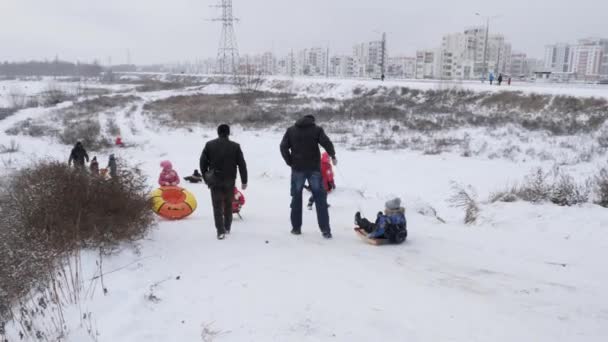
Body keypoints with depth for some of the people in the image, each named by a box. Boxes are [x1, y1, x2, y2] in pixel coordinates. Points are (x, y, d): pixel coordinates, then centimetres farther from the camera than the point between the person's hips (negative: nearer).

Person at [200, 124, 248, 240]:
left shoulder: (209, 145, -1)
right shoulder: (235, 146, -3)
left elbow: (202, 162, 2)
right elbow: (242, 164, -4)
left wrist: (206, 178, 13)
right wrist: (244, 181, 3)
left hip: (215, 181, 0)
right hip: (229, 181, 1)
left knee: (217, 206, 2)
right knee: (228, 204, 17)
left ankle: (220, 231, -8)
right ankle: (227, 227, 27)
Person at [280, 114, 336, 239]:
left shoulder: (291, 130, 8)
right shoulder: (317, 129, 1)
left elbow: (283, 147, 0)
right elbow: (327, 143, -11)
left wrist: (290, 162, 4)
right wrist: (333, 156, 4)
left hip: (297, 168, 2)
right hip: (314, 168, -1)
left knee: (296, 198, 12)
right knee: (320, 198, 2)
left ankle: (296, 227, 14)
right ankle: (325, 230, -3)